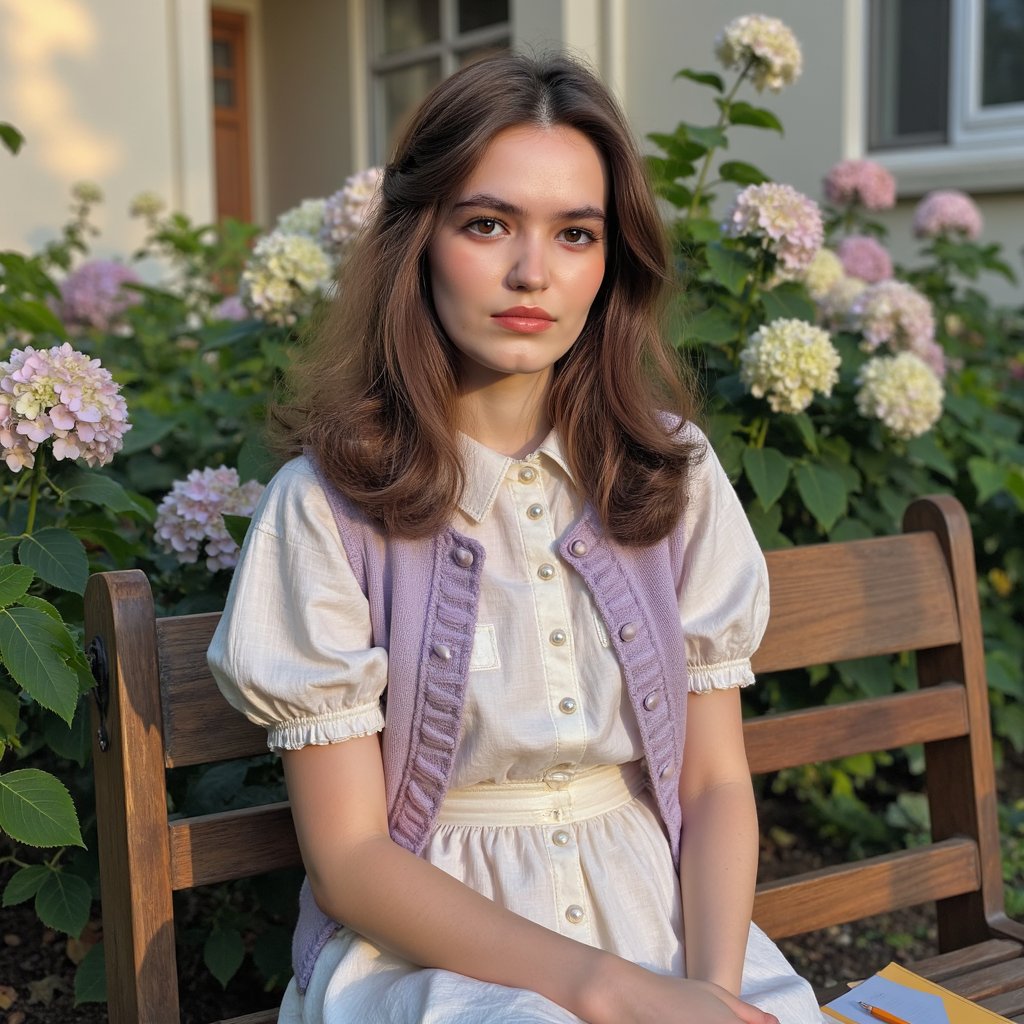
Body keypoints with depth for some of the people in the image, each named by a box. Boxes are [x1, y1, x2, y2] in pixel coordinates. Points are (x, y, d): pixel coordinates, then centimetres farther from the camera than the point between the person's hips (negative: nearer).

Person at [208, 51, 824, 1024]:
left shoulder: (673, 473, 2)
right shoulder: (329, 500, -9)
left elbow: (716, 782, 4)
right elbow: (349, 855, -8)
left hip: (666, 922, 4)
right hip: (429, 938, -3)